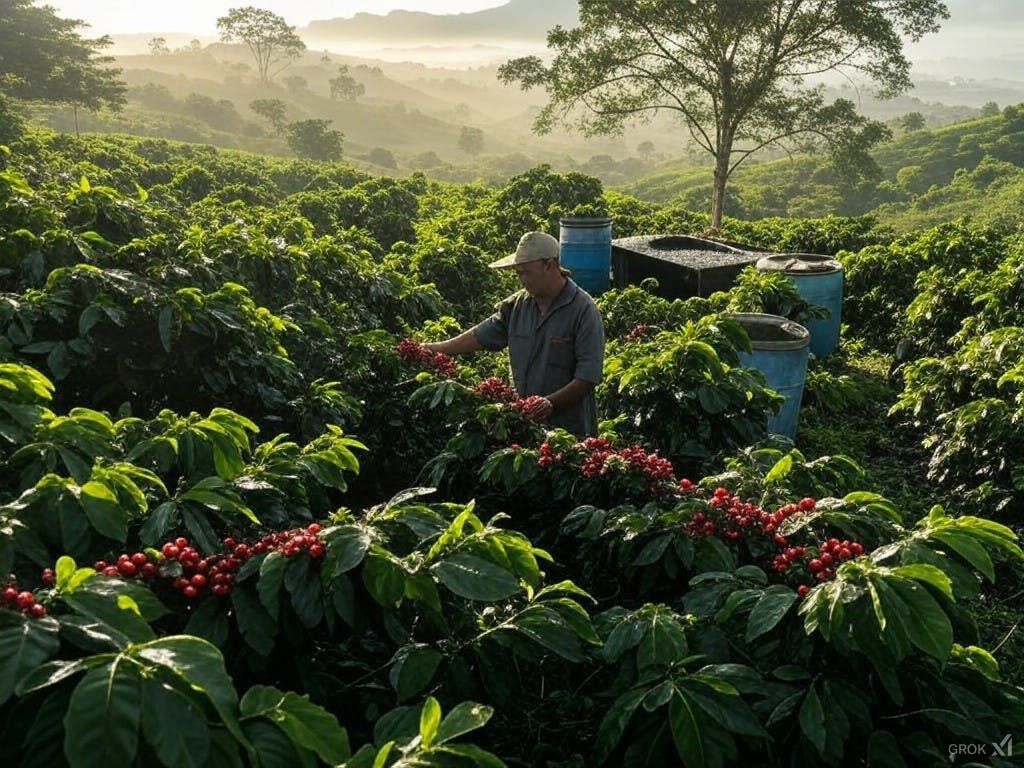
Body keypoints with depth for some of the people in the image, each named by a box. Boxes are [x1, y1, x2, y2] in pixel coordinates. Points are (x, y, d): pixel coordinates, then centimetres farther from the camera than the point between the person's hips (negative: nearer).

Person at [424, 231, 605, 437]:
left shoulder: (583, 310, -12)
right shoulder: (517, 305, 7)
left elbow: (587, 377, -16)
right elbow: (481, 336, 15)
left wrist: (551, 402, -25)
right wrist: (435, 349, 10)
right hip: (523, 422, 5)